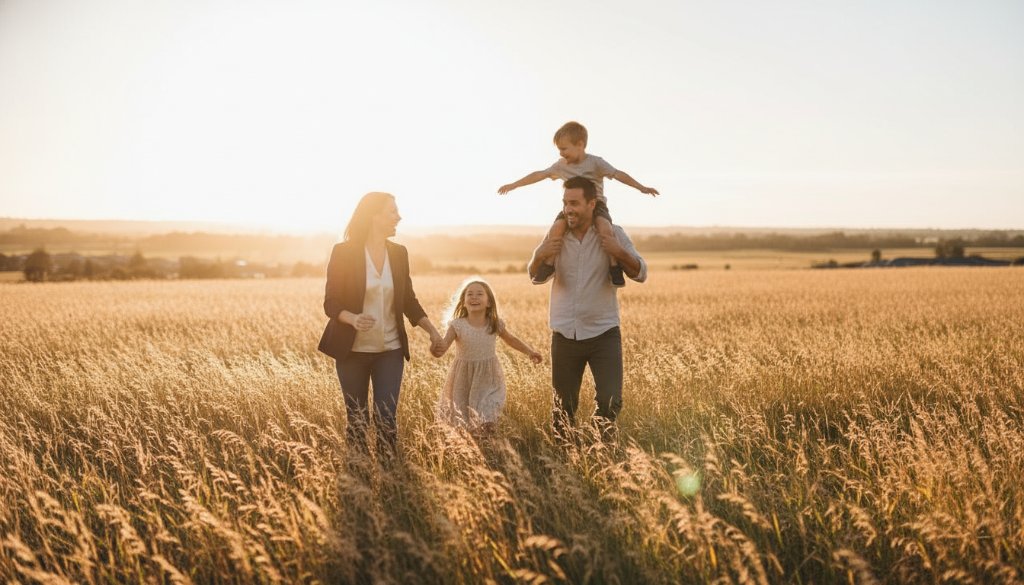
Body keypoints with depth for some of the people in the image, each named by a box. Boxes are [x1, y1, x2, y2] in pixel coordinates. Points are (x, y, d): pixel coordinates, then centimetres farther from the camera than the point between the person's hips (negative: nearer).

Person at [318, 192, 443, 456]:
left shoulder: (399, 253, 4)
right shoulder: (343, 253, -9)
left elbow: (409, 300, 11)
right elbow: (331, 303, -8)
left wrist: (432, 331, -2)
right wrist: (353, 319, -29)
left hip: (390, 350, 3)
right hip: (353, 350, -3)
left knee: (387, 419, -1)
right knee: (357, 421, 7)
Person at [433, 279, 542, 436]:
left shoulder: (495, 325, -7)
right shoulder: (457, 325, -15)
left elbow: (512, 340, 11)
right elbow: (443, 345, -26)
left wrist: (530, 351, 2)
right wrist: (437, 350, -49)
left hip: (488, 379, 1)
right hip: (464, 379, -1)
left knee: (486, 426, -1)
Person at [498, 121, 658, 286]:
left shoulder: (595, 162, -5)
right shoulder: (561, 165, 10)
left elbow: (617, 174, -14)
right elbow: (539, 175, 15)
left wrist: (641, 188, -24)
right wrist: (514, 185, 17)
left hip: (596, 204, -4)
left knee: (604, 229, -36)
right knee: (555, 230, -26)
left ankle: (614, 267, -26)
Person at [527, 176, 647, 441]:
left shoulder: (612, 234, -3)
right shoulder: (556, 235, 3)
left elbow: (640, 274, -4)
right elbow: (536, 278, 11)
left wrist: (620, 253, -22)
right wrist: (540, 256, -11)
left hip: (604, 333, -2)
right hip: (564, 334, 2)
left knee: (611, 403, -8)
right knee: (563, 406, 10)